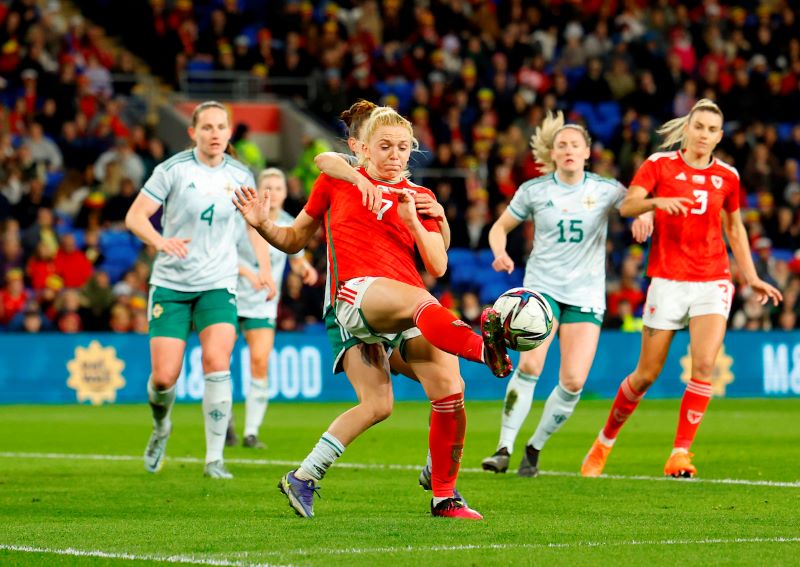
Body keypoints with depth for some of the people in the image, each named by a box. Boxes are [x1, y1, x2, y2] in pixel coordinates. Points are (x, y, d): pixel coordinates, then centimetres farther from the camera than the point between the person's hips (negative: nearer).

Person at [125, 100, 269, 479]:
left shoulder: (240, 176, 3)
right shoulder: (173, 170, -6)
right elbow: (135, 216, -8)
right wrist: (160, 240, -27)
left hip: (218, 285, 1)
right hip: (171, 284, -1)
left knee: (217, 363, -19)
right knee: (164, 377, -6)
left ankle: (214, 458, -13)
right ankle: (161, 427, 30)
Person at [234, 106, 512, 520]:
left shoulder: (418, 198, 21)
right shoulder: (337, 181, 17)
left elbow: (438, 268, 13)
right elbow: (295, 240, 25)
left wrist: (412, 221, 1)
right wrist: (262, 225, 5)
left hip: (410, 307, 4)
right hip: (352, 295, -4)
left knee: (448, 391, -16)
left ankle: (443, 497, -2)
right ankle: (486, 349, -72)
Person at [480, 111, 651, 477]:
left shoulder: (604, 189, 2)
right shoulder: (534, 191, 2)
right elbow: (499, 227, 12)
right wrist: (501, 253, -9)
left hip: (586, 294, 1)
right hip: (542, 286, -1)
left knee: (574, 380, -9)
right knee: (531, 362, -22)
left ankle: (535, 447, 11)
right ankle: (504, 448, -15)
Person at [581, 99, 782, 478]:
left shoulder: (726, 176, 8)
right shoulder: (660, 164, -1)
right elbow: (626, 206, -14)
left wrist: (751, 278, 16)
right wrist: (656, 202, -34)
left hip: (712, 282, 2)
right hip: (668, 280, -2)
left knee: (704, 365, -16)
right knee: (647, 374, 3)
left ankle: (680, 453, -11)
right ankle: (605, 441, 24)